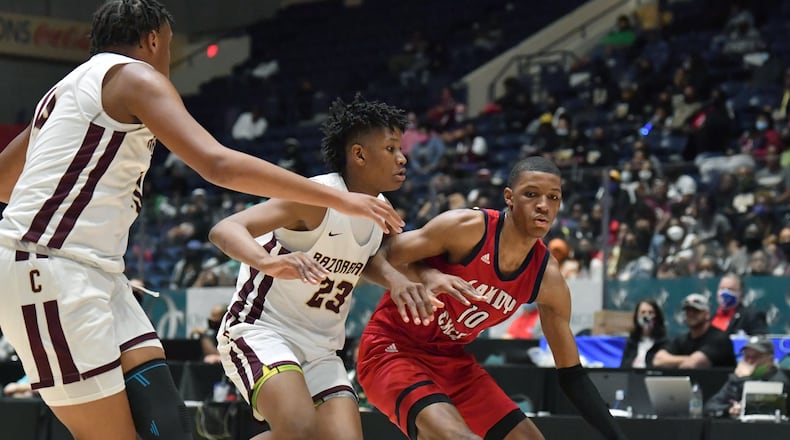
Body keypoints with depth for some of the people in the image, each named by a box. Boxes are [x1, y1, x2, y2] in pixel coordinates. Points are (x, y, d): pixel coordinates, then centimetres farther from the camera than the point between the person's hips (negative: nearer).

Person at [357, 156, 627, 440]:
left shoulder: (548, 277, -5)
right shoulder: (467, 226, -21)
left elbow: (572, 376, 2)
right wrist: (426, 276, -32)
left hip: (452, 360, 7)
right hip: (392, 348, -7)